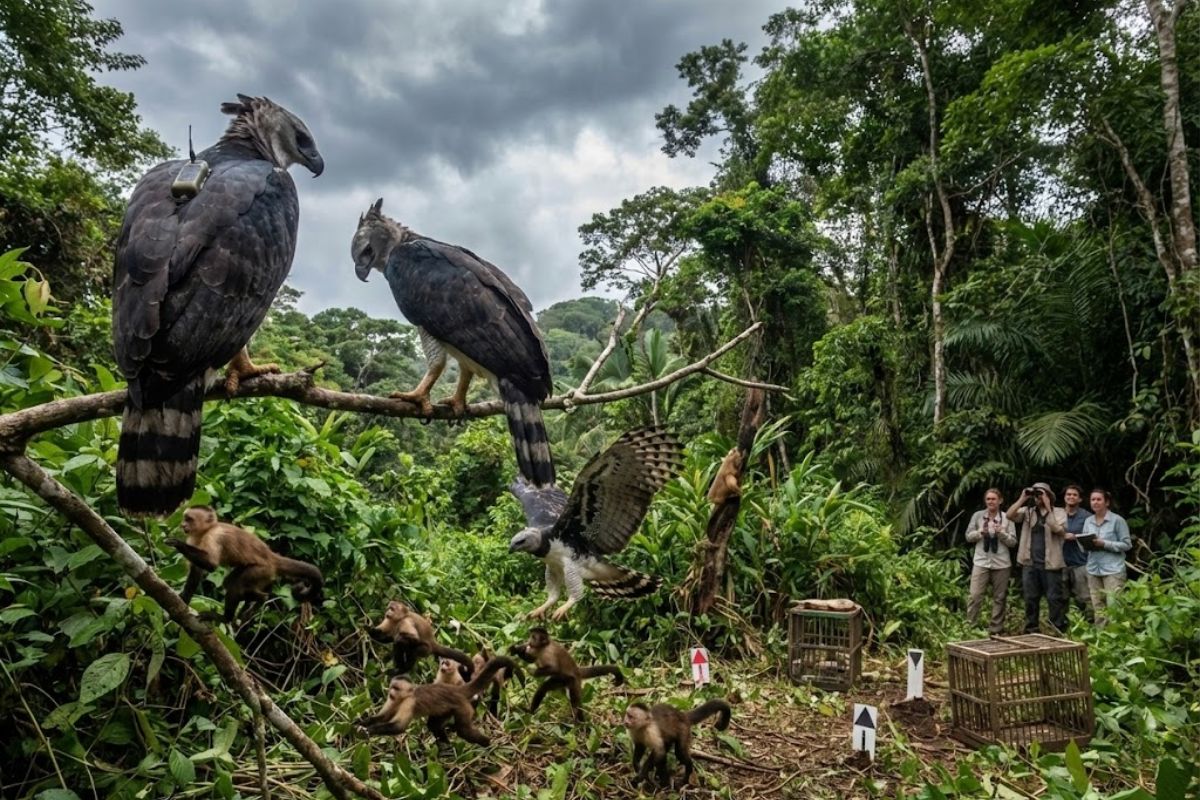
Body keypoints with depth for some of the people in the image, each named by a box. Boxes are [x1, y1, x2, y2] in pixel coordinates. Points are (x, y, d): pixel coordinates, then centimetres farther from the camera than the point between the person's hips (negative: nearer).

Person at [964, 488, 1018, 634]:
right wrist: (980, 532, -13)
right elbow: (968, 536, 5)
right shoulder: (978, 515, 3)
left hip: (1001, 564, 1)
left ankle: (996, 629, 18)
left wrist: (1001, 533, -16)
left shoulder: (1007, 518, 2)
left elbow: (1013, 542, 0)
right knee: (975, 595, -7)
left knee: (999, 598, 8)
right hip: (981, 562, 0)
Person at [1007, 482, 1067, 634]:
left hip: (1050, 564, -3)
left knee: (1054, 599, -1)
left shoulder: (1058, 512, 2)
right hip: (1030, 563, 3)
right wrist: (1022, 499, -7)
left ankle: (1058, 631, 6)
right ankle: (1031, 631, 18)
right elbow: (1010, 515, -6)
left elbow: (1057, 529, -17)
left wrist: (1047, 507, -15)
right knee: (1031, 599, 9)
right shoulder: (1027, 511, 9)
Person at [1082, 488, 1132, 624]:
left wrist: (1104, 544, -16)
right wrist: (1086, 544, -7)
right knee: (1098, 607, 8)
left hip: (1113, 569, -5)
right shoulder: (1088, 521, 12)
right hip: (1093, 569, 5)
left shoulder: (1117, 520, -4)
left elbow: (1127, 544, -6)